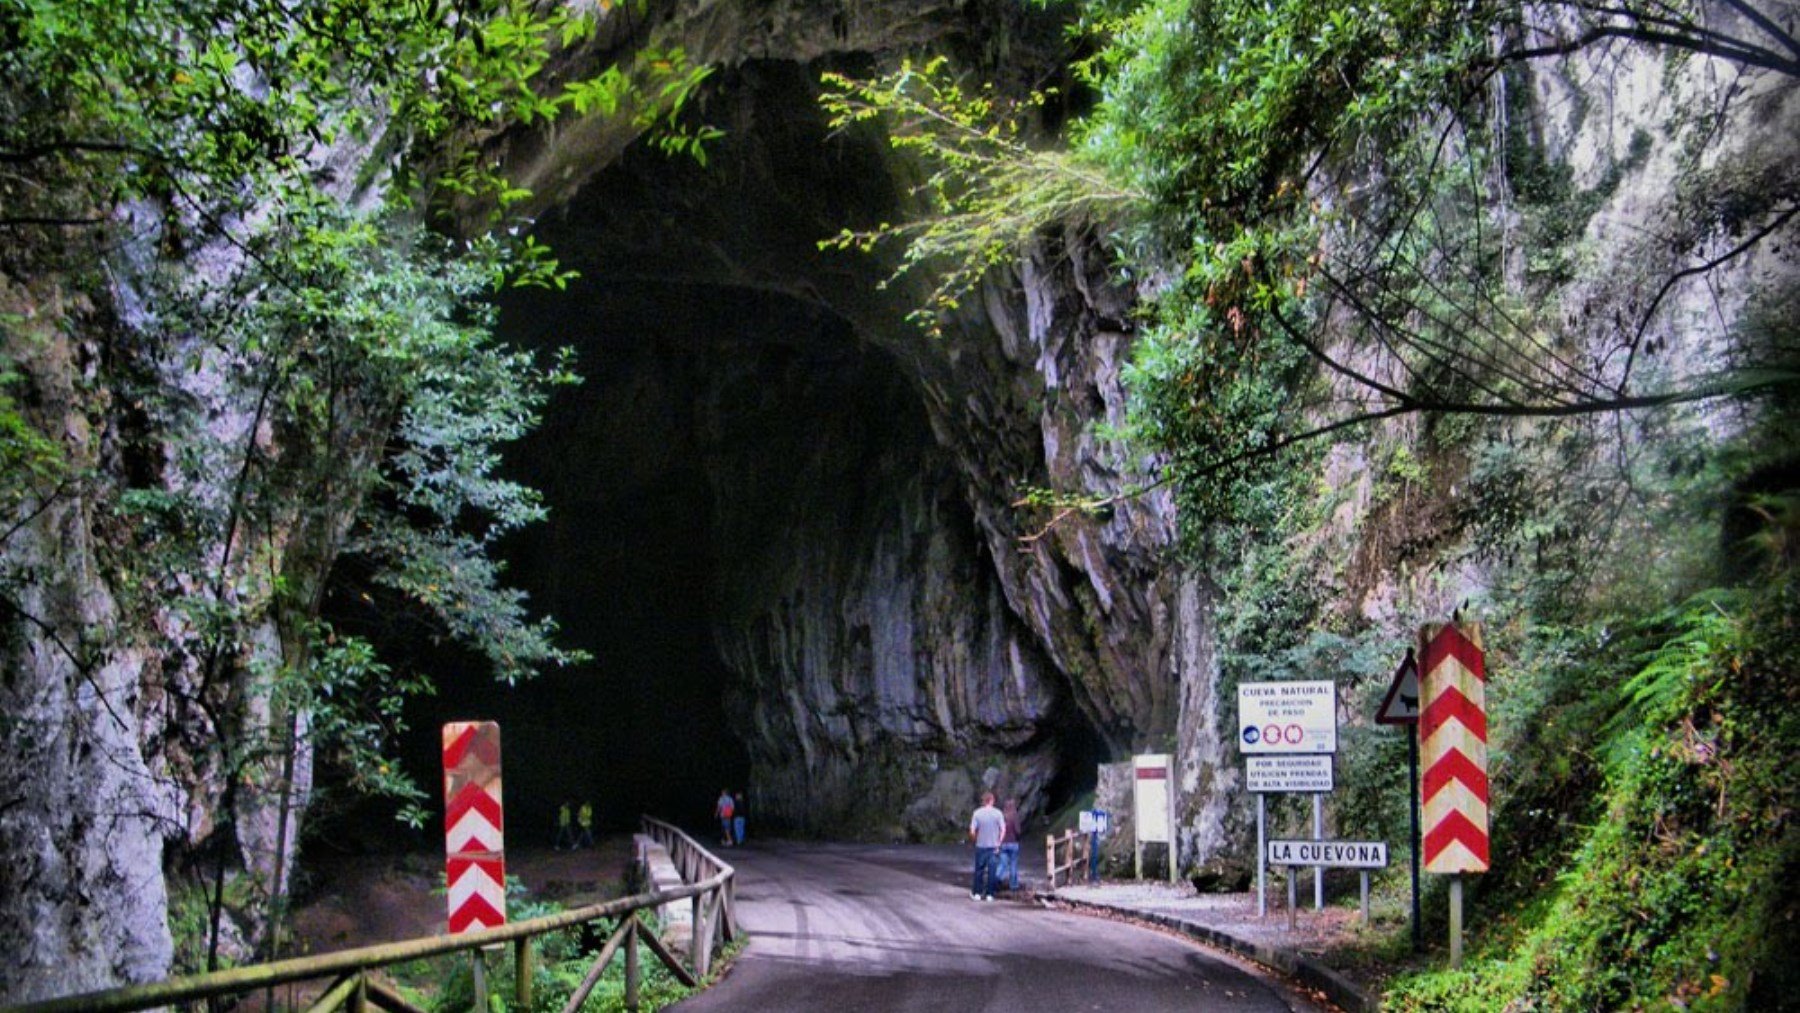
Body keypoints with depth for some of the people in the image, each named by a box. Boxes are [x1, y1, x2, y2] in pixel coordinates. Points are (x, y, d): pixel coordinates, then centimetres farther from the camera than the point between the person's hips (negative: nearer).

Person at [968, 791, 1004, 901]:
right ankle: (990, 894, 8)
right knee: (991, 870, 6)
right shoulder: (998, 813, -5)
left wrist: (974, 841, 8)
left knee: (979, 869, 10)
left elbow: (972, 831, -8)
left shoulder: (977, 813, -7)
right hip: (993, 846, 0)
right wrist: (999, 843, 1)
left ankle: (976, 893, 15)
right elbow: (1003, 830, -7)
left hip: (981, 846, 0)